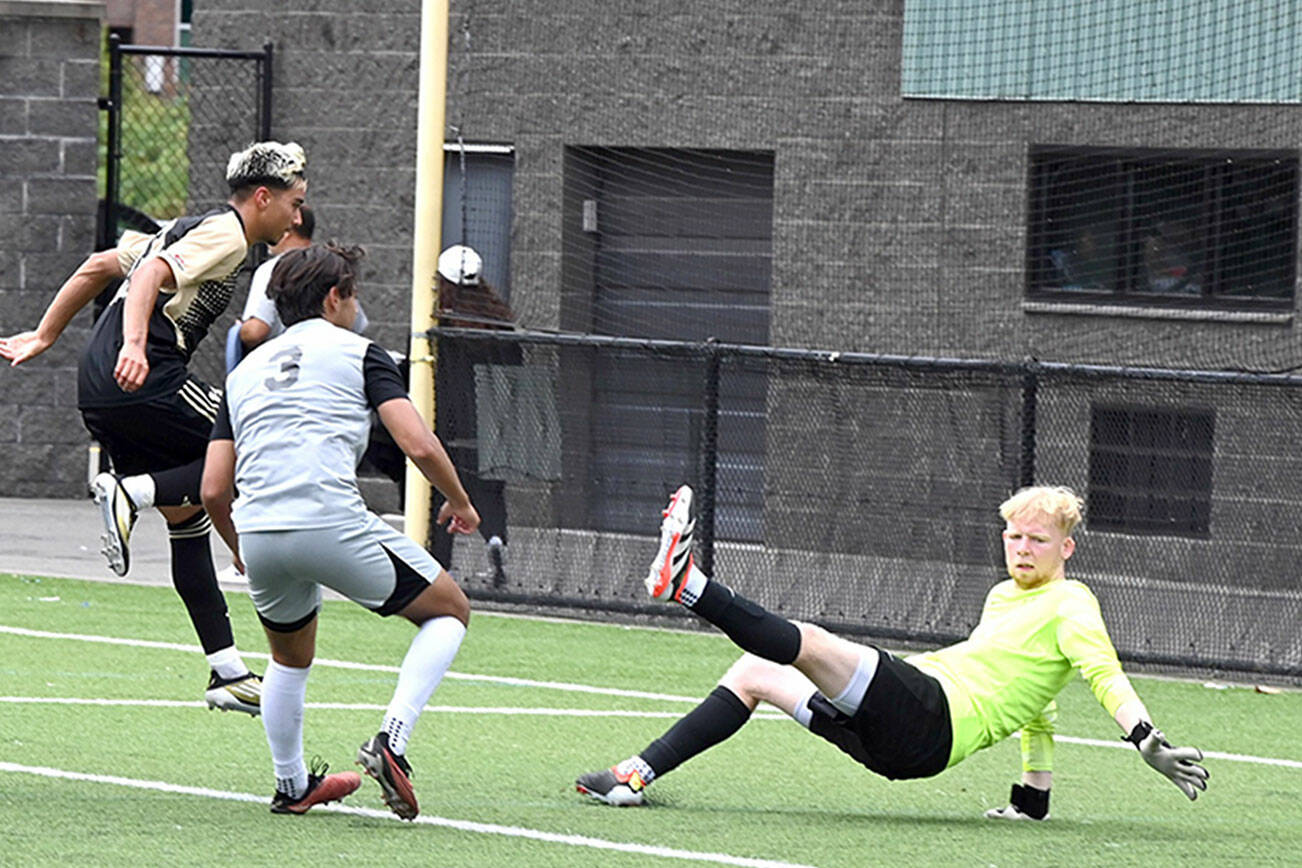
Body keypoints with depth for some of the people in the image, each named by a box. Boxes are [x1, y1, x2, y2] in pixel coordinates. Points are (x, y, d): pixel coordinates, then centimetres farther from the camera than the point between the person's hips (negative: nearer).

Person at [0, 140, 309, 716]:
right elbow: (152, 274, -20)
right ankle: (129, 493, -16)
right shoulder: (225, 233, -4)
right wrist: (134, 347, -35)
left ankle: (227, 673, 8)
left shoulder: (191, 228, 25)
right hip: (145, 383, -10)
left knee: (188, 520, 11)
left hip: (98, 388, 10)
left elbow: (99, 266, 30)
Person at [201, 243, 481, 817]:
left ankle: (291, 785, 38)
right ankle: (392, 739, -4)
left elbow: (214, 491, 18)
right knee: (450, 610, 13)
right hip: (333, 523, -5)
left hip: (258, 533, 5)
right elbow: (419, 446, -2)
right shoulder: (358, 353, 10)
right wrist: (459, 502, 17)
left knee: (290, 658, 33)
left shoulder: (246, 371, 23)